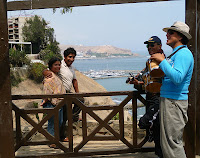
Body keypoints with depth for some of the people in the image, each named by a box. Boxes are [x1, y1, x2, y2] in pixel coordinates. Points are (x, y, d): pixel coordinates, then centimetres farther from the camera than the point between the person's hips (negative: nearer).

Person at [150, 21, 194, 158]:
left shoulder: (183, 53, -14)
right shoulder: (176, 54, 19)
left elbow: (177, 77, -27)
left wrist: (162, 61, -21)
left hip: (174, 101, -11)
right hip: (168, 99, 11)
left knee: (172, 142, -7)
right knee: (167, 141, 16)